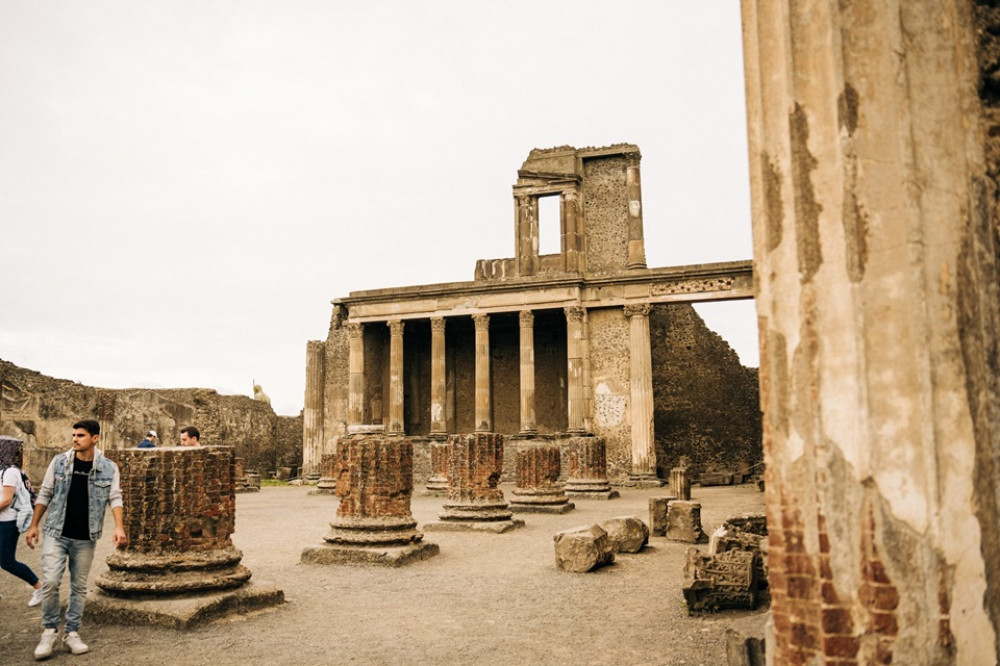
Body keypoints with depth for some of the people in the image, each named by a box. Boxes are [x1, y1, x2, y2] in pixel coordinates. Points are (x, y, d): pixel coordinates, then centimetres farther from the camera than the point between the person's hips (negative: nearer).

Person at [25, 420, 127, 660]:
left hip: (86, 538, 0)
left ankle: (72, 633, 22)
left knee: (79, 587, 9)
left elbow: (115, 498, -6)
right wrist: (34, 525, 4)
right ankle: (50, 630, 10)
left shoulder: (109, 468, -3)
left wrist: (119, 527, -20)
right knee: (50, 582, -9)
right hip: (56, 533, 0)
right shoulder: (59, 462, 0)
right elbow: (45, 495, 6)